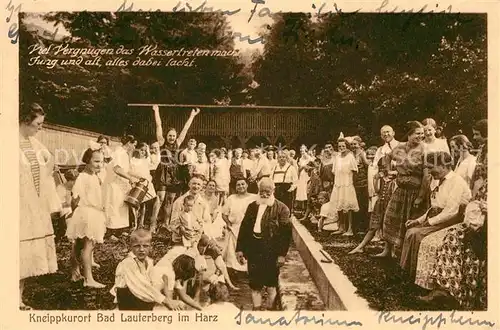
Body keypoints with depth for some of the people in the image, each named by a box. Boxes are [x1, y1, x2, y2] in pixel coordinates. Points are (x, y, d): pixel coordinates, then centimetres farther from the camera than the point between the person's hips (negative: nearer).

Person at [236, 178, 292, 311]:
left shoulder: (282, 209, -5)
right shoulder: (252, 206, 9)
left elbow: (286, 233, -10)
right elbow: (244, 228, 11)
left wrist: (282, 254, -14)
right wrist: (239, 249, 6)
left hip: (271, 254, -4)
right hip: (253, 252, 4)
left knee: (271, 285, 8)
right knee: (255, 285, 11)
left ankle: (270, 309, 22)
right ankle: (256, 310, 22)